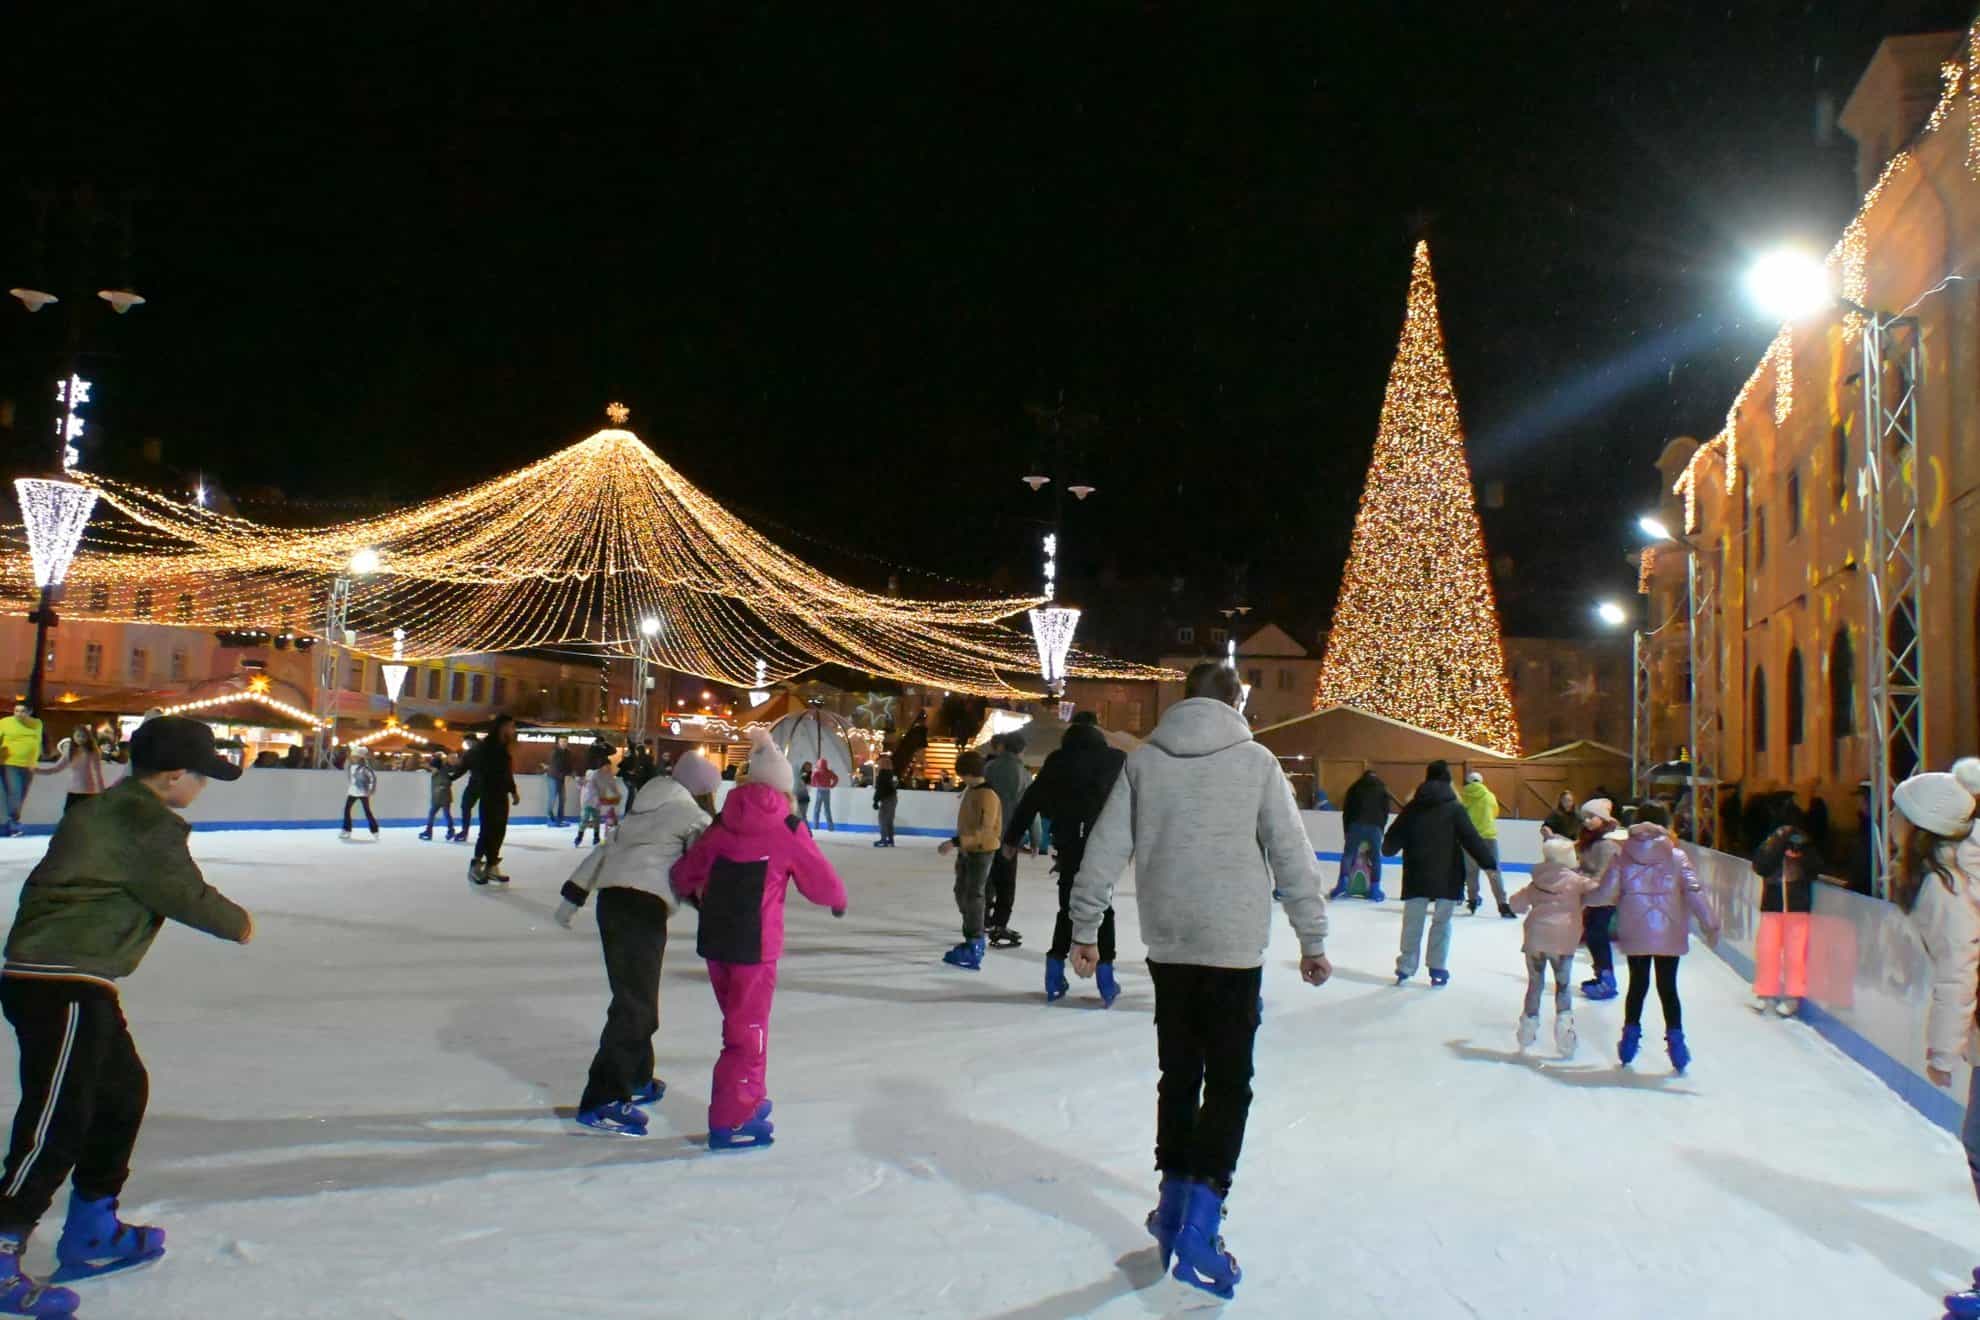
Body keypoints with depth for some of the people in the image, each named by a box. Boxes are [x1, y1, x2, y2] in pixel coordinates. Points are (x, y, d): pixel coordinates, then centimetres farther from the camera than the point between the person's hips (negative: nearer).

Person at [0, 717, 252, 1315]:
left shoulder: (113, 808, 15)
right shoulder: (146, 823, -14)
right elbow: (184, 894, -8)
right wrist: (238, 923, 9)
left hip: (74, 979, 11)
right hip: (62, 983, -11)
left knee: (123, 1089, 20)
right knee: (58, 1119, -8)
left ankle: (92, 1232, 32)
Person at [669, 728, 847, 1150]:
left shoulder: (724, 823, 7)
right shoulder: (787, 829, -6)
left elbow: (685, 873, 11)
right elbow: (822, 882, -3)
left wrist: (695, 894, 32)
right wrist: (838, 900, 19)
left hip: (714, 939, 6)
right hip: (754, 943, -6)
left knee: (741, 1021, 22)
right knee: (748, 1031, 3)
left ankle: (748, 1099, 36)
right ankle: (729, 1122, 5)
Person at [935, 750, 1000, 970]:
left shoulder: (987, 795, -21)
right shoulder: (969, 790, 6)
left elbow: (985, 831, -27)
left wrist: (955, 842, -31)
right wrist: (958, 846, 21)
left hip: (981, 852, -10)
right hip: (966, 850, 10)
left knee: (973, 897, -9)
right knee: (961, 894, 16)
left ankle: (974, 951, -7)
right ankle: (974, 941, 29)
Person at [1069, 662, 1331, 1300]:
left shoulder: (1144, 759, 2)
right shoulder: (1255, 761, -4)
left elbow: (1104, 849, 1)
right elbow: (1294, 857, -4)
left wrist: (1084, 929, 9)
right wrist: (1313, 940, 5)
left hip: (1168, 945, 3)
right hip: (1235, 947, -3)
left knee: (1178, 1075, 17)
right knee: (1228, 1084, 3)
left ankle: (1175, 1202, 24)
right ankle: (1198, 1228, -4)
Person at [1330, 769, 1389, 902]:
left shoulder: (1355, 787, 21)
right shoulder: (1382, 789, 23)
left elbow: (1346, 811, 15)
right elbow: (1386, 811, 14)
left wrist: (1346, 831, 19)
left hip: (1356, 824, 0)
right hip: (1375, 826, 0)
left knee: (1348, 855, 7)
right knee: (1376, 858, 11)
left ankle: (1343, 884, -8)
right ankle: (1375, 890, 8)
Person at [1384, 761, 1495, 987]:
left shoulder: (1412, 807, 3)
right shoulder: (1455, 808, -7)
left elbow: (1394, 836, 9)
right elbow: (1472, 840, -11)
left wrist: (1387, 850, 30)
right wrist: (1489, 864, -6)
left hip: (1417, 875, 2)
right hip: (1447, 875, -2)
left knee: (1412, 923, 10)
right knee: (1442, 922, 7)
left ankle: (1406, 968, 11)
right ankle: (1438, 970, 8)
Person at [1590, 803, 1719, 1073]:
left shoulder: (1623, 856, -3)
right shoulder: (1676, 856, -5)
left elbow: (1606, 894, -6)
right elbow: (1694, 892, -13)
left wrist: (1585, 897, 13)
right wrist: (1710, 923, -11)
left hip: (1635, 934, 1)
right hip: (1668, 935, -1)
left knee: (1638, 984, 15)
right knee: (1668, 987, 8)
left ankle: (1630, 1037, 21)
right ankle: (1675, 1040, 2)